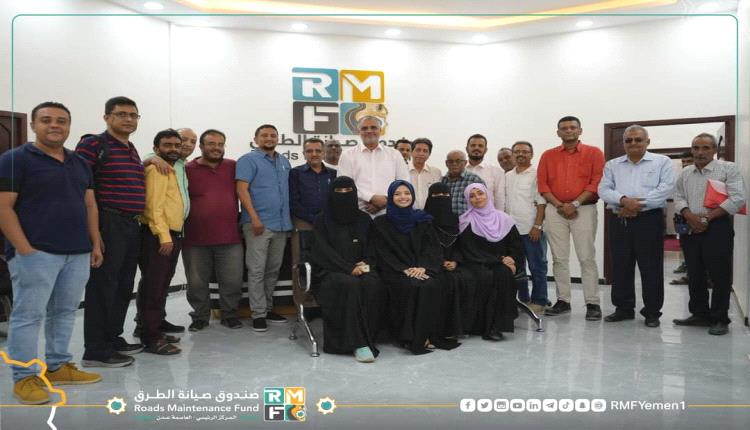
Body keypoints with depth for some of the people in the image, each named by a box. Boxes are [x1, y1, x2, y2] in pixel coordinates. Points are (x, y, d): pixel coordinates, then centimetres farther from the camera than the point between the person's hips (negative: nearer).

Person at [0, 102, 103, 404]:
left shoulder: (79, 164, 16)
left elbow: (90, 206, 17)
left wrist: (95, 244, 9)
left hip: (78, 252, 6)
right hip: (35, 252, -6)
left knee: (65, 312, 12)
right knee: (29, 314, -1)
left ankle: (58, 367, 23)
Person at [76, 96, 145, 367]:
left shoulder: (133, 150, 18)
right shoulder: (92, 145, -7)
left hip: (132, 225, 8)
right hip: (108, 224, -8)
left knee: (124, 286, 13)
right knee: (102, 285, -4)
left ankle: (113, 338, 26)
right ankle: (95, 351, 4)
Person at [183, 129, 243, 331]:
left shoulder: (233, 167, 7)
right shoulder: (187, 170, 1)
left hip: (230, 238, 1)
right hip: (195, 240, -1)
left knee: (232, 281, 6)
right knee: (197, 283, 10)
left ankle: (229, 315, 25)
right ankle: (200, 317, 29)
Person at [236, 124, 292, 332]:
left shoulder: (284, 162, 17)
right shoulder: (249, 160, -3)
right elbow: (242, 190, -12)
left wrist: (290, 217, 16)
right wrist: (254, 217, -19)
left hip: (281, 224, 7)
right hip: (258, 223, -6)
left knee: (273, 270, 12)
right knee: (257, 270, -3)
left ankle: (268, 308, 24)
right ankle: (258, 313, 3)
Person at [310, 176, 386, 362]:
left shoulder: (364, 219, 16)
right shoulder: (322, 220, 5)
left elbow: (371, 247, 15)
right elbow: (324, 251, -5)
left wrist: (366, 263, -7)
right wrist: (349, 268, -16)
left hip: (361, 268, 3)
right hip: (331, 271, -3)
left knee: (373, 284, -31)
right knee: (351, 285, -35)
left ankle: (368, 338, -25)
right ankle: (358, 343, -32)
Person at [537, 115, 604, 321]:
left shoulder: (594, 153, 5)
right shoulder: (548, 155, 12)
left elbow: (596, 182, -4)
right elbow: (542, 184, 6)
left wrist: (575, 204, -12)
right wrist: (559, 205, -6)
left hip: (584, 209, -2)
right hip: (555, 210, 3)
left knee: (587, 257, -4)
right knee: (559, 258, 4)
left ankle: (592, 303, 1)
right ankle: (563, 301, 12)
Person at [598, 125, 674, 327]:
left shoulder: (662, 162, 6)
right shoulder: (612, 165, 14)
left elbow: (666, 188, -8)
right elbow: (604, 189, 1)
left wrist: (638, 205, -14)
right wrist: (624, 200, -17)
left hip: (649, 220, -3)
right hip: (619, 221, 3)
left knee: (651, 268, 1)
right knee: (620, 267, 7)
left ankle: (652, 312, 12)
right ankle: (624, 308, 19)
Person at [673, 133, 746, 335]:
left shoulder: (728, 168, -2)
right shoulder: (685, 173, 13)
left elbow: (737, 199, -11)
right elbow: (679, 197, 10)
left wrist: (707, 217, -15)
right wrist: (689, 216, -10)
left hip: (717, 228, -5)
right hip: (691, 229, 5)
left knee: (720, 276, -2)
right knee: (694, 275, 10)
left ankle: (720, 319, 9)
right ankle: (700, 314, 22)